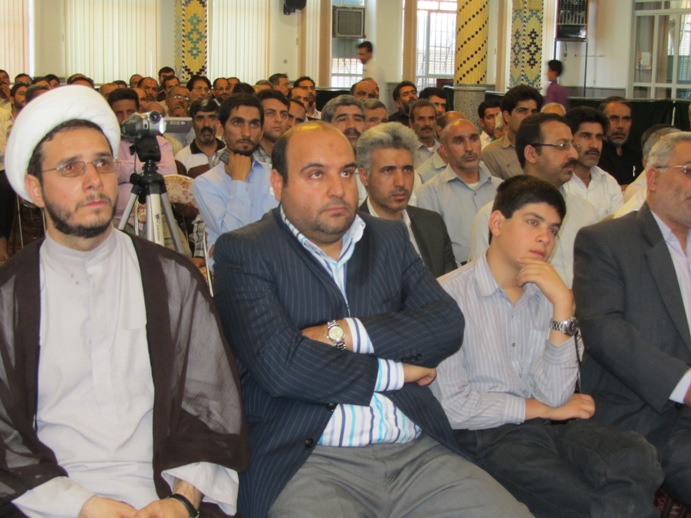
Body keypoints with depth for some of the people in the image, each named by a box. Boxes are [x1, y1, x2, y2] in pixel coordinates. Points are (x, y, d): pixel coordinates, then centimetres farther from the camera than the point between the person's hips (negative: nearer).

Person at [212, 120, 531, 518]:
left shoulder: (390, 239, 16)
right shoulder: (244, 252, 1)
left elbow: (449, 324, 2)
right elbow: (279, 364, -13)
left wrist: (345, 333, -10)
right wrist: (394, 372, -3)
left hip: (418, 452, 5)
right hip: (310, 460, -4)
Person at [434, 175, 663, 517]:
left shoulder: (545, 296, 12)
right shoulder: (449, 295, -7)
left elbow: (554, 396, -1)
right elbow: (453, 407, -12)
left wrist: (563, 305, -9)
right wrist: (542, 409, 0)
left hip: (551, 426, 6)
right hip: (486, 437, -5)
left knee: (636, 457, -24)